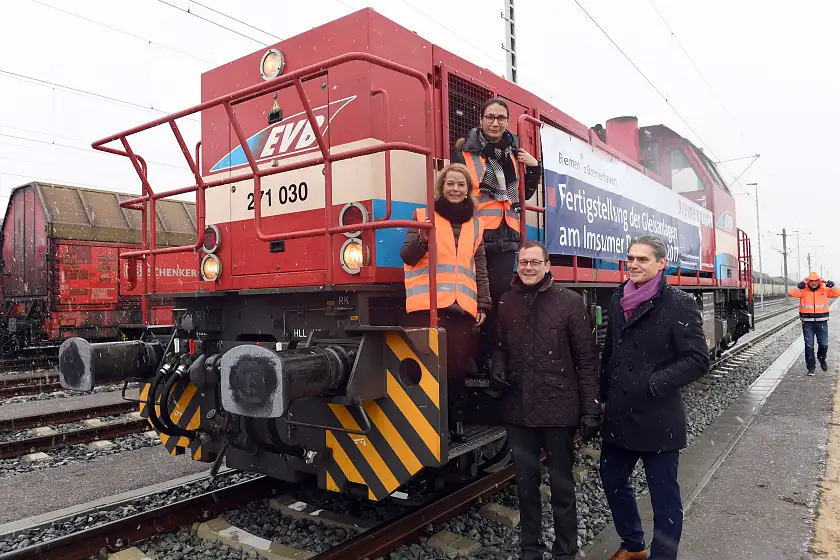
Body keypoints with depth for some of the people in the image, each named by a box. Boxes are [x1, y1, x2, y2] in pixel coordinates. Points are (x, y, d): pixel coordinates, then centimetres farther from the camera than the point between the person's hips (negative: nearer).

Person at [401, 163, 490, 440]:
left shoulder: (474, 224, 17)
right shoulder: (424, 216, 6)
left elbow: (480, 268, 16)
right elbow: (407, 256, 1)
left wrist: (483, 304, 9)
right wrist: (422, 239, -19)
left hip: (463, 306, 3)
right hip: (428, 304, -3)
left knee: (458, 364, 6)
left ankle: (456, 418, 20)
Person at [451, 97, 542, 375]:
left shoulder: (513, 153, 16)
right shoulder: (465, 151, -1)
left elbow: (524, 194, 25)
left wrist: (534, 168, 10)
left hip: (505, 238, 5)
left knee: (500, 298, 6)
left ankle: (494, 359, 16)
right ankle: (478, 362, 5)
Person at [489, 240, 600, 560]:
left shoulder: (570, 302, -5)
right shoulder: (506, 303, 5)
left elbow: (586, 359, -5)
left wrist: (591, 409, -8)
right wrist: (498, 369, -7)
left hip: (559, 409, -3)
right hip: (518, 410, 3)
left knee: (562, 485, 11)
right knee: (525, 484, 16)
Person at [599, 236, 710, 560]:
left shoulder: (679, 304, -11)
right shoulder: (618, 301, 7)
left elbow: (698, 360, -14)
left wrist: (653, 384, -19)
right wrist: (604, 394, 12)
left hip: (658, 418, -6)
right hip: (618, 415, 7)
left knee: (664, 495, 7)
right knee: (612, 480, 19)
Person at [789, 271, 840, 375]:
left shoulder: (825, 290, 3)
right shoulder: (803, 290, -2)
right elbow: (793, 293, -16)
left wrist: (831, 285, -15)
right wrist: (801, 285, -24)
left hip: (822, 322, 1)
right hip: (807, 323, -1)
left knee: (824, 344, 7)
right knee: (809, 346, 1)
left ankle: (822, 359, 38)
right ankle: (811, 367, 11)